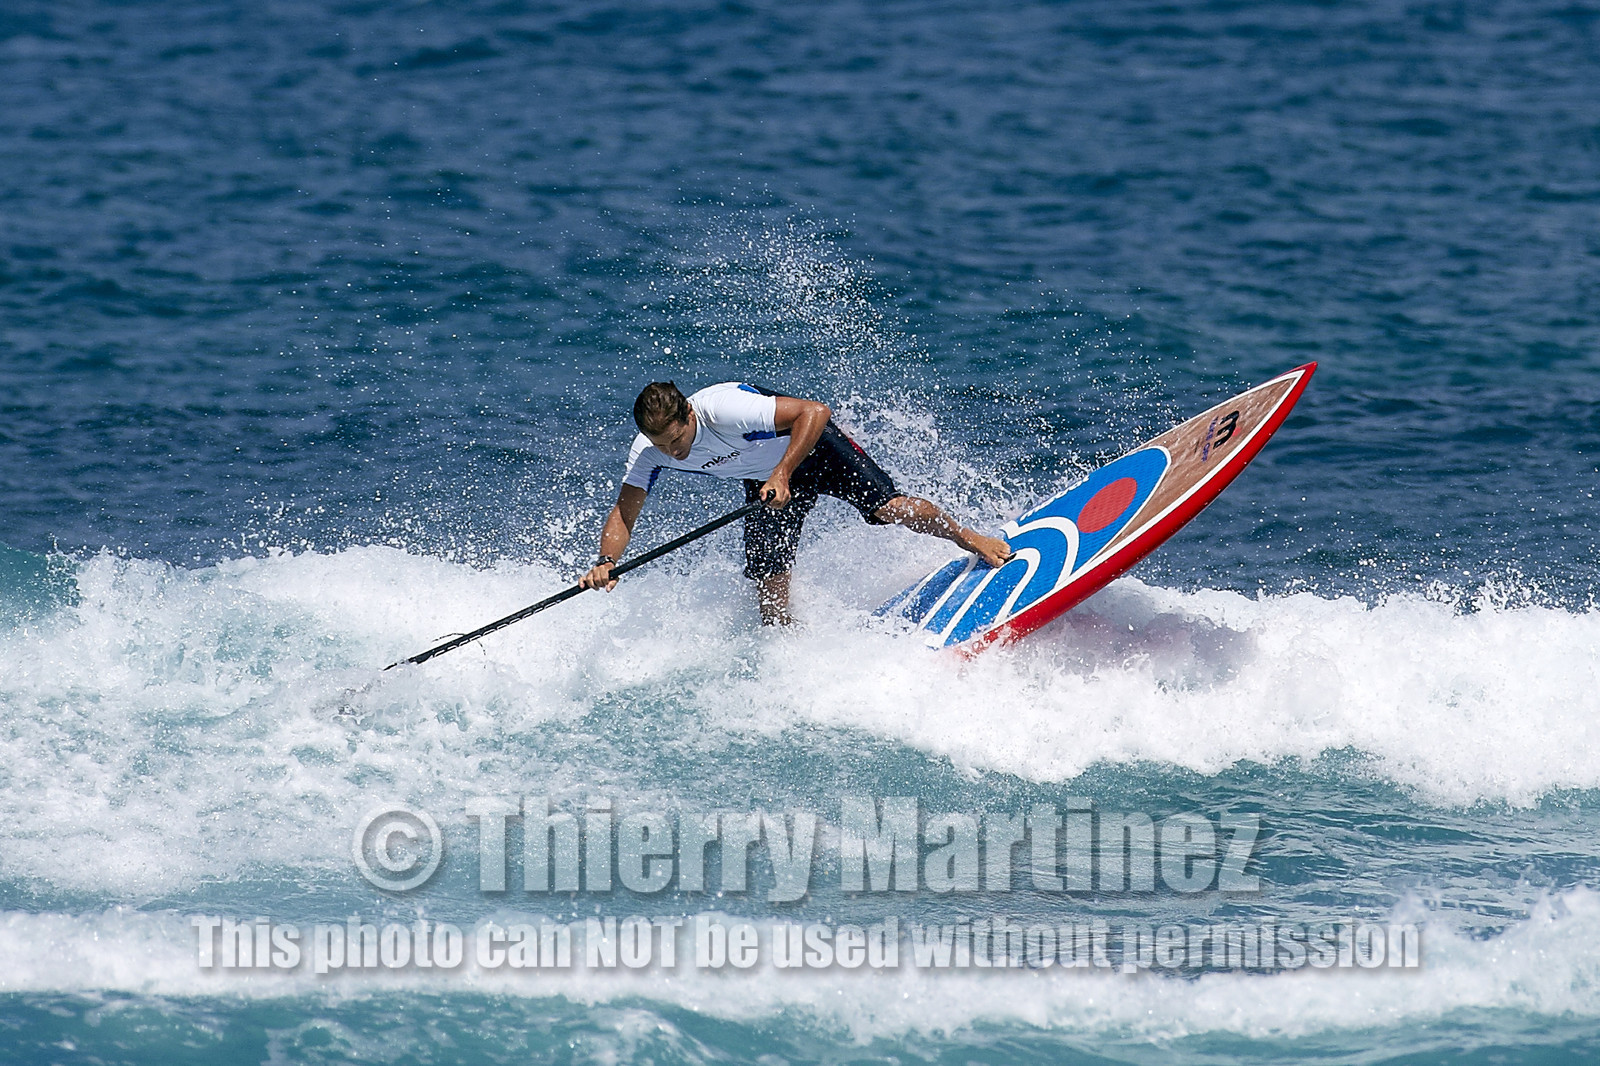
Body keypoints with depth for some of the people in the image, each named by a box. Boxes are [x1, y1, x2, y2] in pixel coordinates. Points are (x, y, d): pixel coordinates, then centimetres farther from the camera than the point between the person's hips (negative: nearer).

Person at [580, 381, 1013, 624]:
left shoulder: (724, 409, -39)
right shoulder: (649, 451, -21)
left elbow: (815, 412, -37)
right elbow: (623, 515, -18)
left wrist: (783, 473, -45)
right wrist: (606, 561, -37)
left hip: (812, 446, -5)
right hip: (765, 478, 5)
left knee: (891, 509, -17)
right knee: (769, 590, -6)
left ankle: (968, 538, 10)